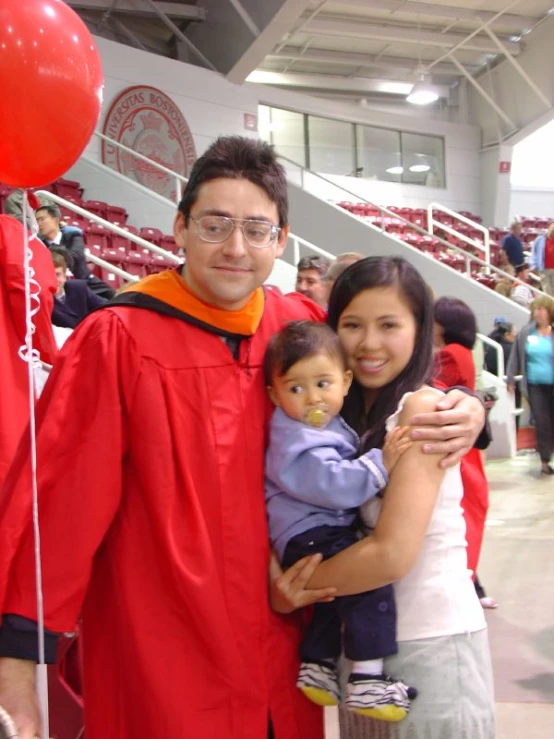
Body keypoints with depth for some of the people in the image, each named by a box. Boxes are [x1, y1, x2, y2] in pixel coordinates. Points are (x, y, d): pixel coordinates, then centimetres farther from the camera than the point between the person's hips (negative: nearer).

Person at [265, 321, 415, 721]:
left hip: (325, 534, 11)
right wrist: (380, 464, -30)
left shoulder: (329, 425, 10)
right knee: (370, 585, -20)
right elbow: (334, 485, -29)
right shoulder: (298, 441, -21)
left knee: (339, 597, 25)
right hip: (309, 538, -11)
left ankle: (318, 664, 38)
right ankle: (366, 680, -14)